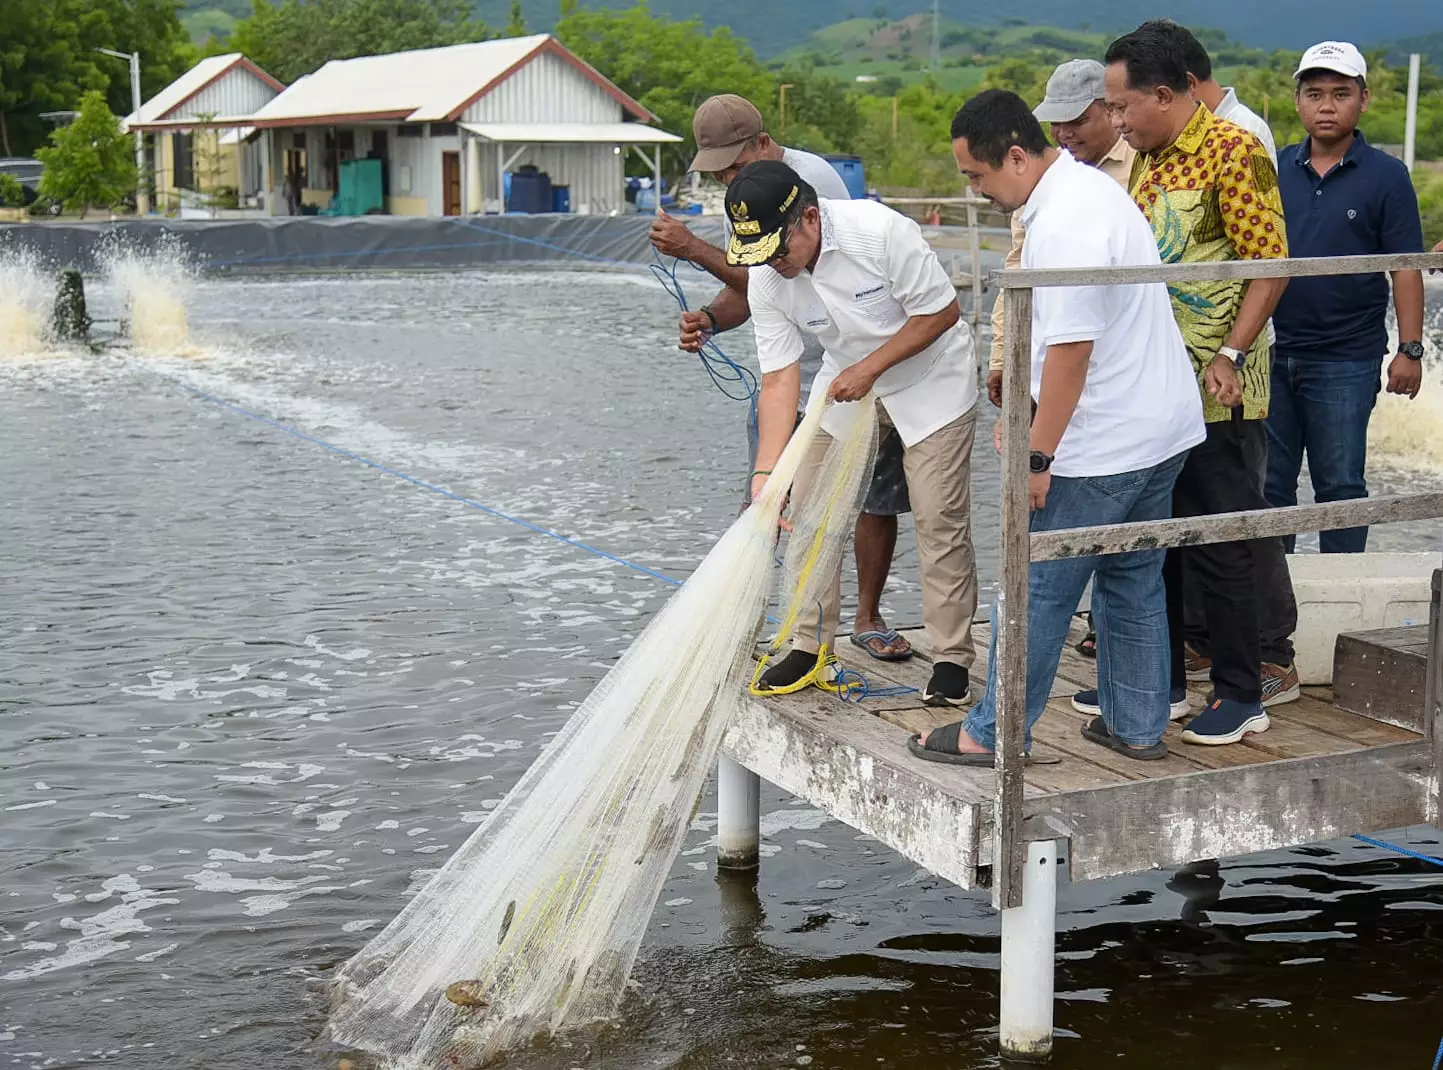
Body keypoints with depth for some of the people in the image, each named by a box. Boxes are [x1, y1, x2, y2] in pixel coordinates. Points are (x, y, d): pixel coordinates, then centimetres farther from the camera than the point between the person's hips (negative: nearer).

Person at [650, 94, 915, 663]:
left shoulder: (809, 179, -20)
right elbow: (748, 287, 10)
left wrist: (694, 249, -27)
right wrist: (708, 319, -11)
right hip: (789, 373, 6)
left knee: (876, 499, 5)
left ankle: (868, 618, 22)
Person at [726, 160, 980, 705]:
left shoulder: (882, 231, -30)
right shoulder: (766, 281, -16)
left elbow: (942, 312, -21)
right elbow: (780, 379, -16)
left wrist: (870, 367, -23)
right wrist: (766, 474, -25)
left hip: (930, 378, -5)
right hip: (847, 382, 5)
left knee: (939, 520, -8)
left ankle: (952, 658, 4)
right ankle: (811, 648, 14)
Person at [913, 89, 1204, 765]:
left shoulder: (1061, 228, -22)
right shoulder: (1092, 185, 12)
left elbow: (1071, 349, -24)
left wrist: (1037, 457, -19)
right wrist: (1029, 417, 23)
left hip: (1101, 446, -10)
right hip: (1162, 428, 10)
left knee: (1040, 588, 0)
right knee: (1134, 582, 17)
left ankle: (994, 733, 9)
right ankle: (1137, 726, 26)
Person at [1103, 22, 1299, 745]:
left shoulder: (1233, 152, -11)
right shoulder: (1146, 161, 14)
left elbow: (1271, 265, -15)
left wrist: (1230, 356, -20)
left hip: (1215, 391, -8)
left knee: (1220, 542, -1)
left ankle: (1241, 693, 10)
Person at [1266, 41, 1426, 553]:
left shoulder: (1385, 176, -3)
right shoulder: (1276, 169, 7)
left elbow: (1406, 268, -4)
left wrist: (1410, 349, -9)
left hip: (1346, 362, -4)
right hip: (1273, 354, 4)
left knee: (1339, 486, 6)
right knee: (1268, 482, 10)